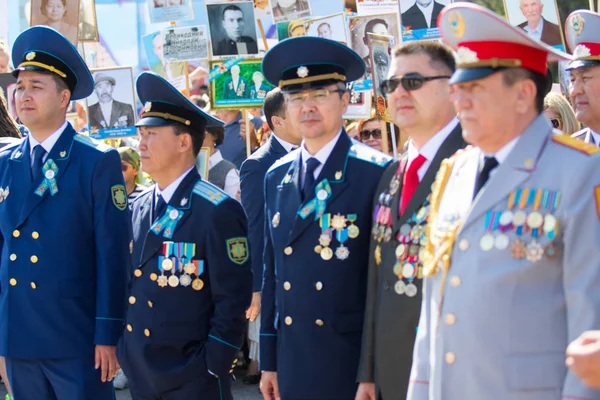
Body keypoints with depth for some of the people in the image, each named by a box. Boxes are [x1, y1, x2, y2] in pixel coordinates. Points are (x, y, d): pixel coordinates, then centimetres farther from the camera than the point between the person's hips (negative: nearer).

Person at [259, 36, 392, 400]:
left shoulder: (376, 173, -8)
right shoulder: (276, 177, 9)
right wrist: (269, 361, 12)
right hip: (293, 361, 5)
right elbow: (272, 272, 13)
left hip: (354, 358, -5)